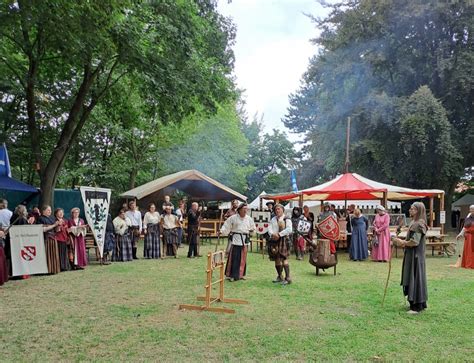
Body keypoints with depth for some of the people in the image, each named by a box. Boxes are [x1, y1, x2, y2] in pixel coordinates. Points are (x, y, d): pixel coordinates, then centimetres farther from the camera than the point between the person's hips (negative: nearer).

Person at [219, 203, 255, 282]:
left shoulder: (249, 218, 9)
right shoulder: (233, 218, -3)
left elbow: (253, 227, 22)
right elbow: (226, 225, -2)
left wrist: (251, 229, 3)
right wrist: (221, 231, -14)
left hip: (245, 239, 4)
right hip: (235, 239, -4)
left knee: (243, 258, 9)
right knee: (233, 257, -6)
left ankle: (240, 274, 22)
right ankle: (231, 275, 3)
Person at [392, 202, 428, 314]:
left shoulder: (419, 224, -18)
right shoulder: (414, 222, 13)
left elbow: (414, 242, -22)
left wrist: (402, 242, -10)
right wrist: (401, 241, 3)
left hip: (415, 256, -10)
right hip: (411, 255, 10)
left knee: (415, 279, -4)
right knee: (412, 279, 15)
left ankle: (417, 306, 3)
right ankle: (420, 304, 26)